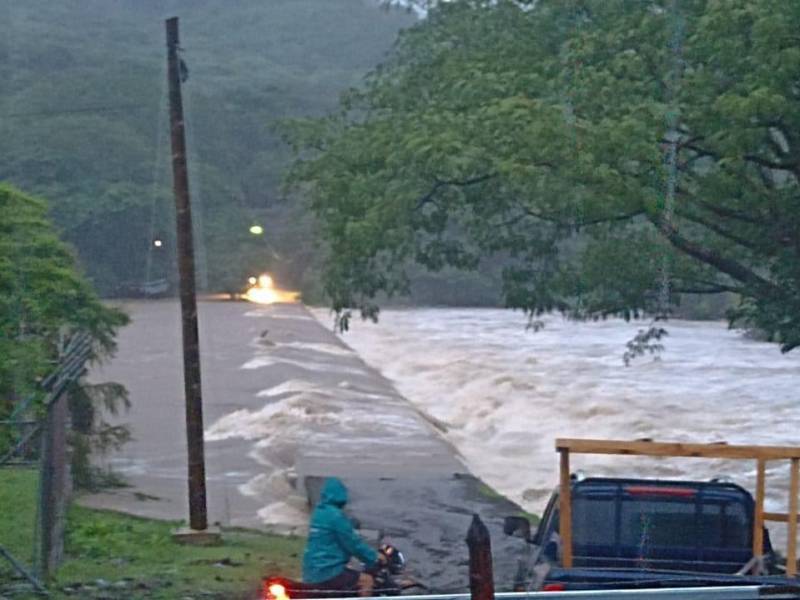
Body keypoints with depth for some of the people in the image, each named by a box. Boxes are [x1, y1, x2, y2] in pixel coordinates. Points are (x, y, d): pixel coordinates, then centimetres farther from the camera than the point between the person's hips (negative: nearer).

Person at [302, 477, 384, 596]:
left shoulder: (319, 512, 13)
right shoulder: (336, 515, -15)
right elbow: (352, 543, -12)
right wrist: (374, 557, 1)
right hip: (326, 574, -10)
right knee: (367, 580, -9)